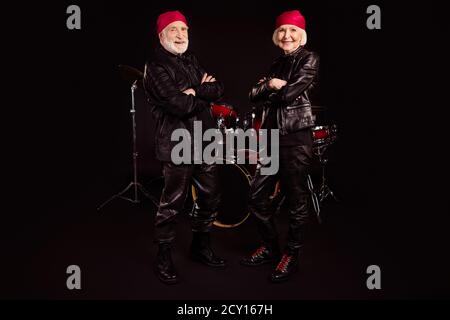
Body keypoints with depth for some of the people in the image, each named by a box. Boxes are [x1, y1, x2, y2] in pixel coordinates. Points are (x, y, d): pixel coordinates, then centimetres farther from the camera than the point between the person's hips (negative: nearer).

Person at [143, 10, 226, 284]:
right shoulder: (156, 68, -9)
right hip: (178, 145, -8)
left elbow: (219, 88, 5)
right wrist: (206, 94, -6)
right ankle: (163, 256, 18)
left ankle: (201, 246, 34)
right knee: (173, 203, -1)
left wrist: (196, 91, -12)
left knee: (211, 197, 14)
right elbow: (180, 105, -22)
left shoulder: (191, 60, 17)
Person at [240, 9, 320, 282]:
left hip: (296, 138, -7)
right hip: (272, 137, 7)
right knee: (258, 195, 9)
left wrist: (271, 92, 1)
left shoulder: (309, 59, -2)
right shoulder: (277, 64, 18)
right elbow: (254, 94, 8)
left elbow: (290, 93, -16)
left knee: (296, 199, 2)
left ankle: (291, 256, 18)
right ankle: (270, 247, 28)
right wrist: (269, 85, -9)